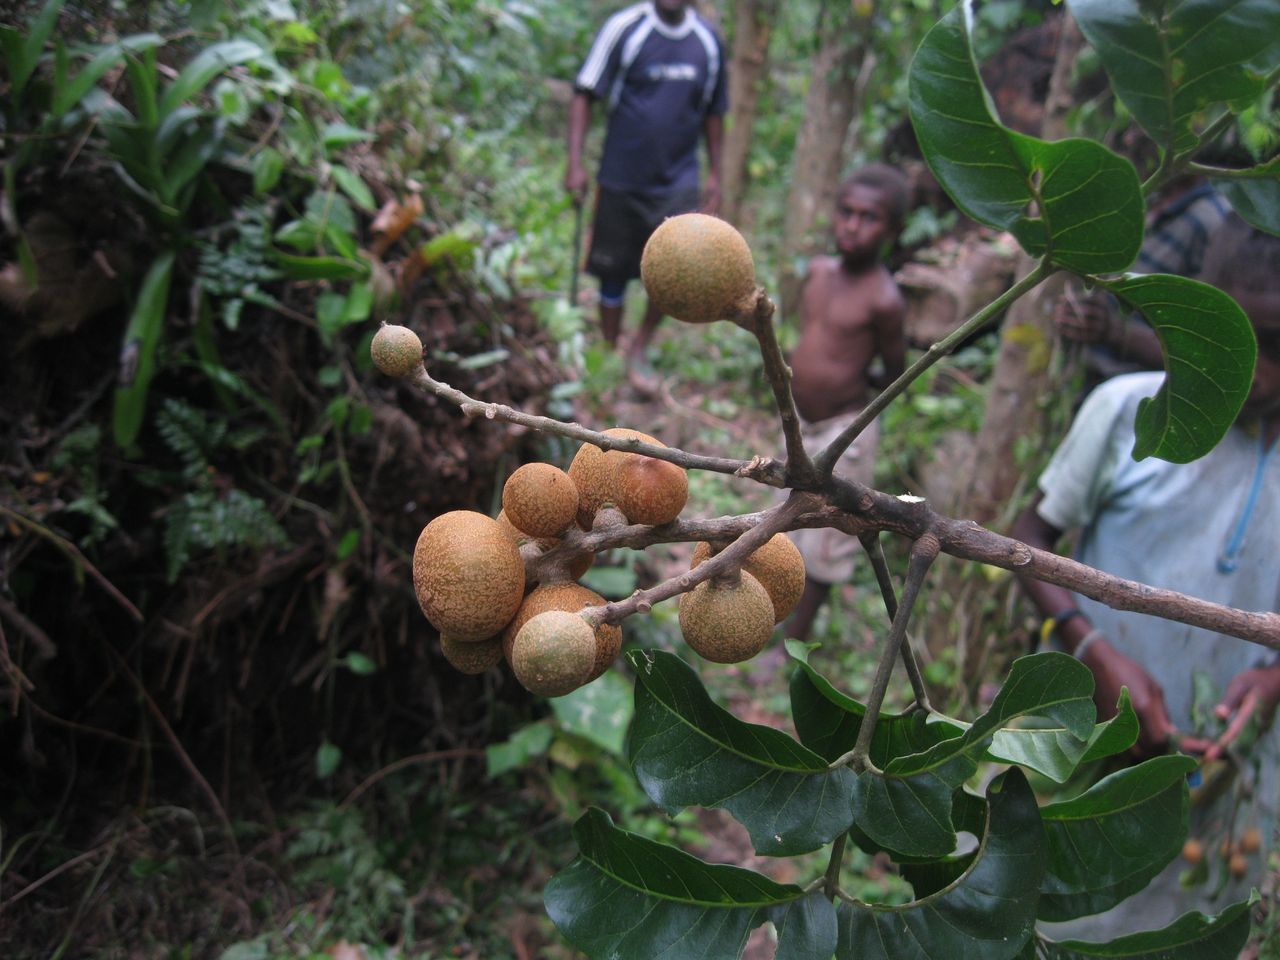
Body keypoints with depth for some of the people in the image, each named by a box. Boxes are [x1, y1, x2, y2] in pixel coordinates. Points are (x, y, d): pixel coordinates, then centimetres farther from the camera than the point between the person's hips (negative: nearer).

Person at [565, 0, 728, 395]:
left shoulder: (708, 41, 3)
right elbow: (584, 95, -6)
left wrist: (715, 176, 14)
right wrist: (575, 164, -14)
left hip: (678, 184, 2)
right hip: (622, 180, -2)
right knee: (614, 275, 8)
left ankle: (638, 350, 12)